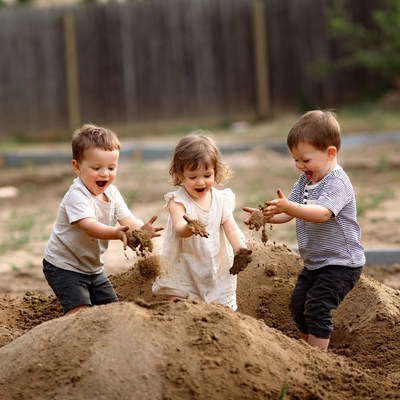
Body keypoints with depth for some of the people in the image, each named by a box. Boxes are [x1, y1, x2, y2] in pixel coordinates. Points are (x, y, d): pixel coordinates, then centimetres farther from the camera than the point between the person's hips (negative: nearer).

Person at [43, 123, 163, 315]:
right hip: (64, 266, -8)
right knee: (81, 313, -21)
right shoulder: (77, 196, -26)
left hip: (93, 266, 8)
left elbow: (127, 219, -12)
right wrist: (117, 233, -60)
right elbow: (89, 226, -41)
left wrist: (142, 229, -36)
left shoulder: (112, 192, -1)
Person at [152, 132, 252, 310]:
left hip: (216, 269, 3)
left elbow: (231, 229, -2)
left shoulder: (221, 200, 1)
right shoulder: (178, 201, -11)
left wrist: (240, 249, -23)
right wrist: (190, 228, -52)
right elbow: (179, 228, -27)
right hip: (183, 271, -3)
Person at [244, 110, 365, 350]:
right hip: (315, 263, 10)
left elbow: (322, 213, -39)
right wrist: (266, 215, -15)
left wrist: (288, 206, -52)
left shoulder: (337, 183, -22)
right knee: (298, 305, 15)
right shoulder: (305, 181, 7)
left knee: (317, 306, -17)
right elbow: (288, 214, 5)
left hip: (341, 263, -10)